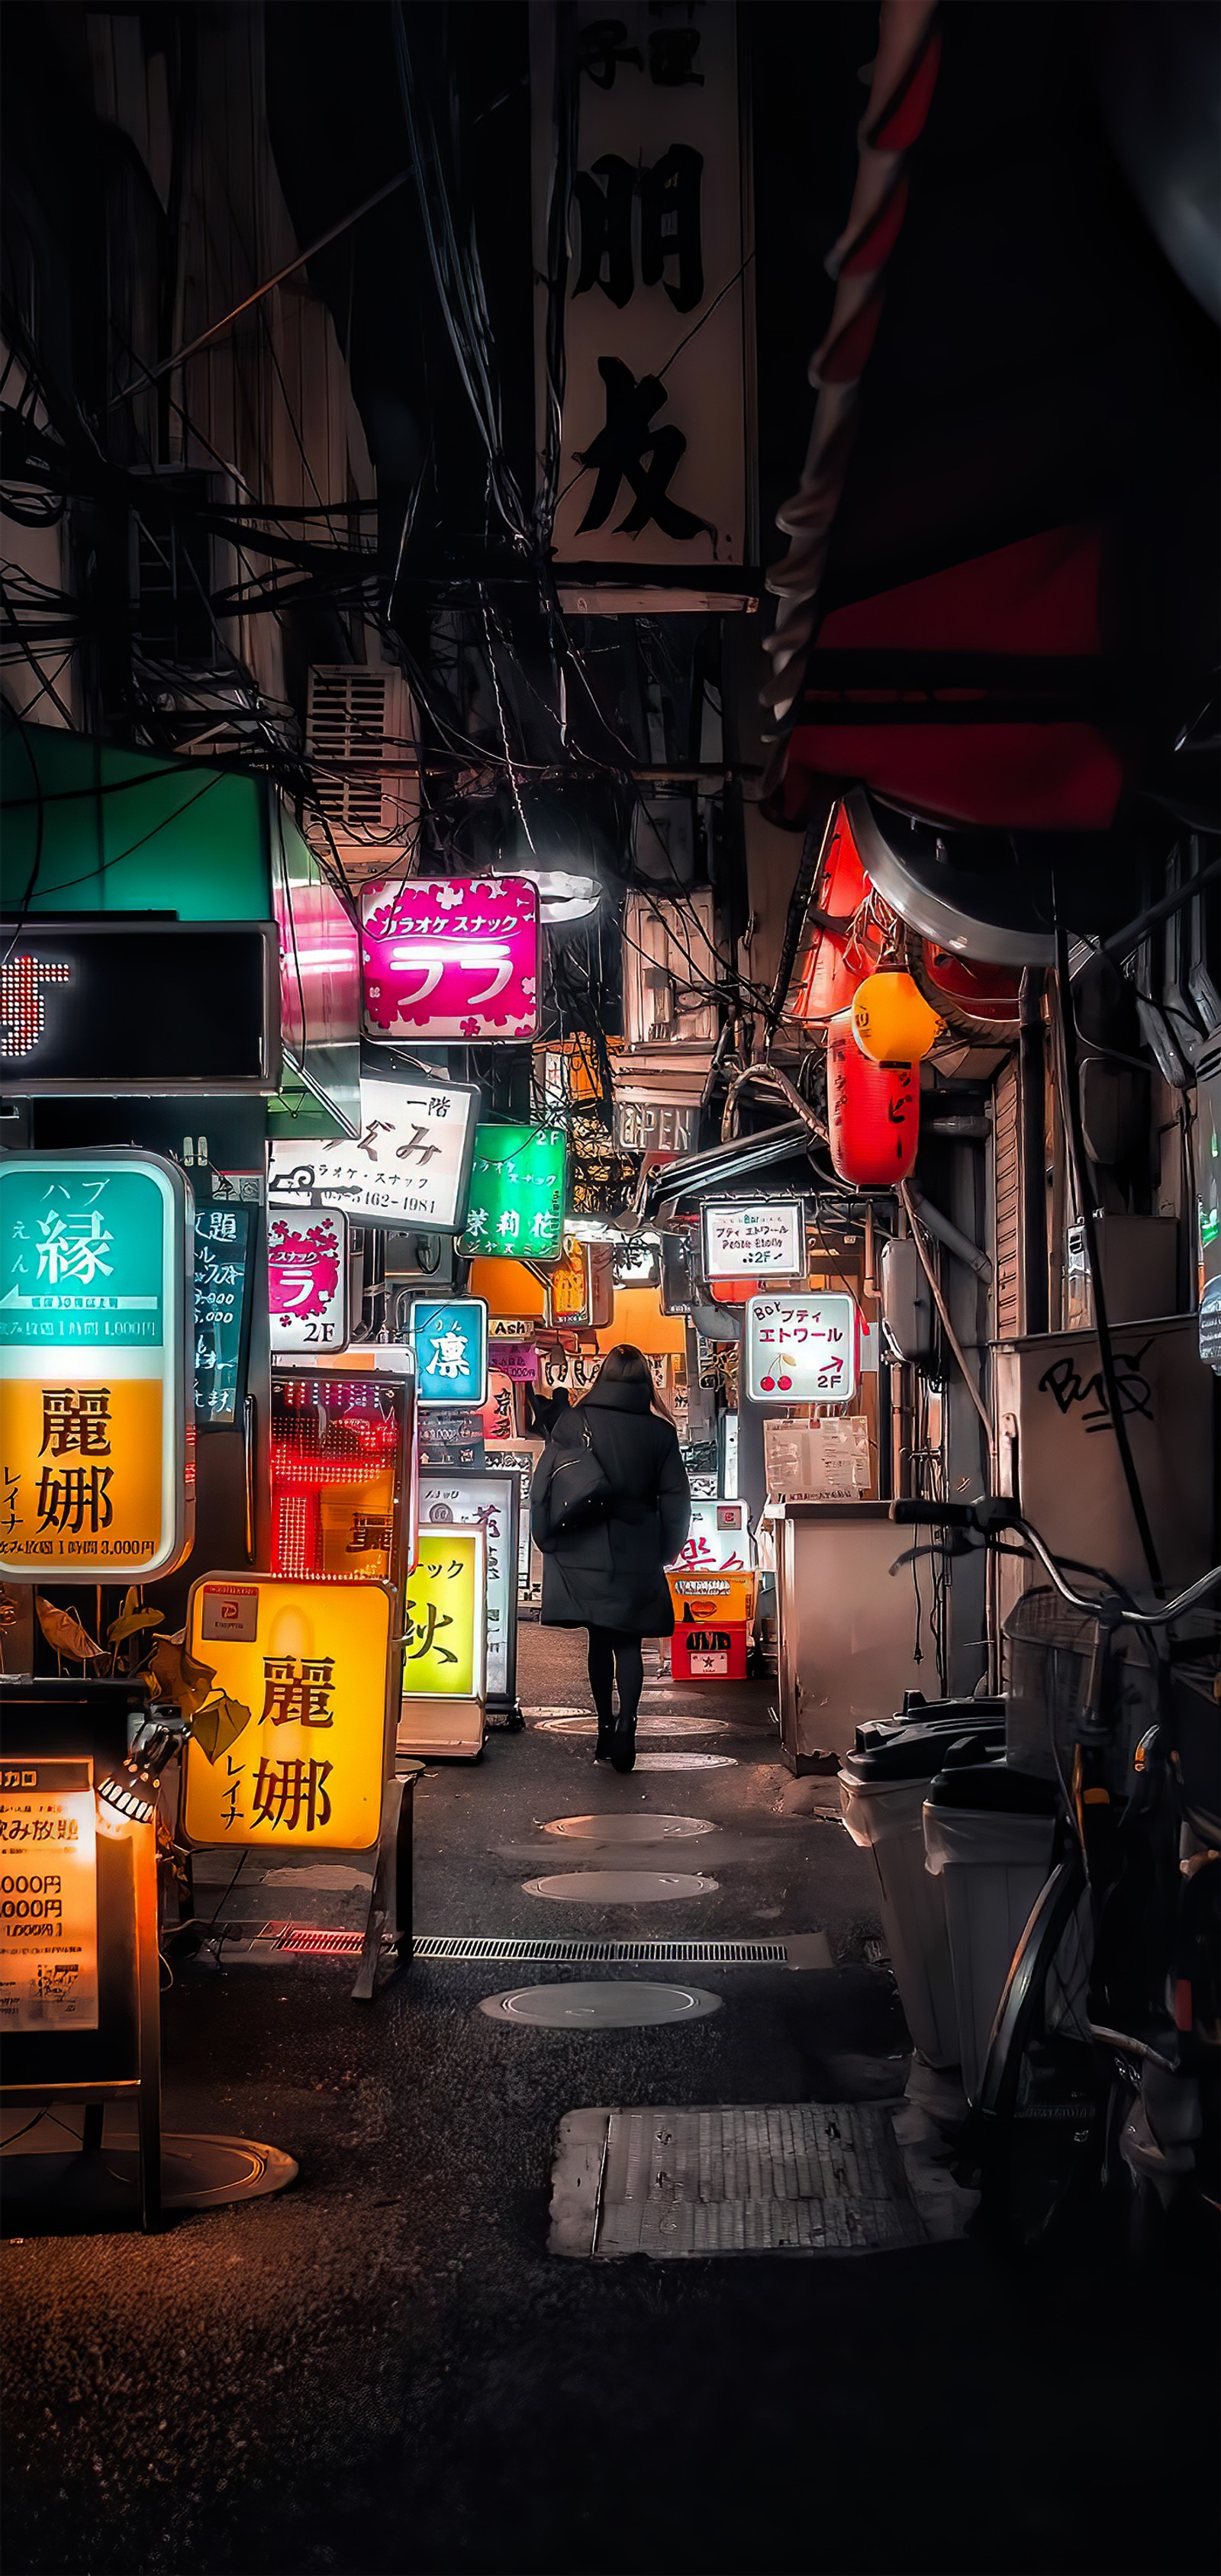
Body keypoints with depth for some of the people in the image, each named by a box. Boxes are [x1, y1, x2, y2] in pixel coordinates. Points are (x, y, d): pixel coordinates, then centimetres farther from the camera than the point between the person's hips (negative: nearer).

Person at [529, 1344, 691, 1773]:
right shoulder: (659, 1432, -2)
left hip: (584, 1555, 0)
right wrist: (662, 1553, 11)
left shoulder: (573, 1422, -4)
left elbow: (543, 1485, -4)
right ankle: (625, 1723, -17)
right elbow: (676, 1500, 0)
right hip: (637, 1556, 0)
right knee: (628, 1642, 3)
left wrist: (549, 1541, 7)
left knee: (599, 1641, 13)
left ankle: (605, 1726, 16)